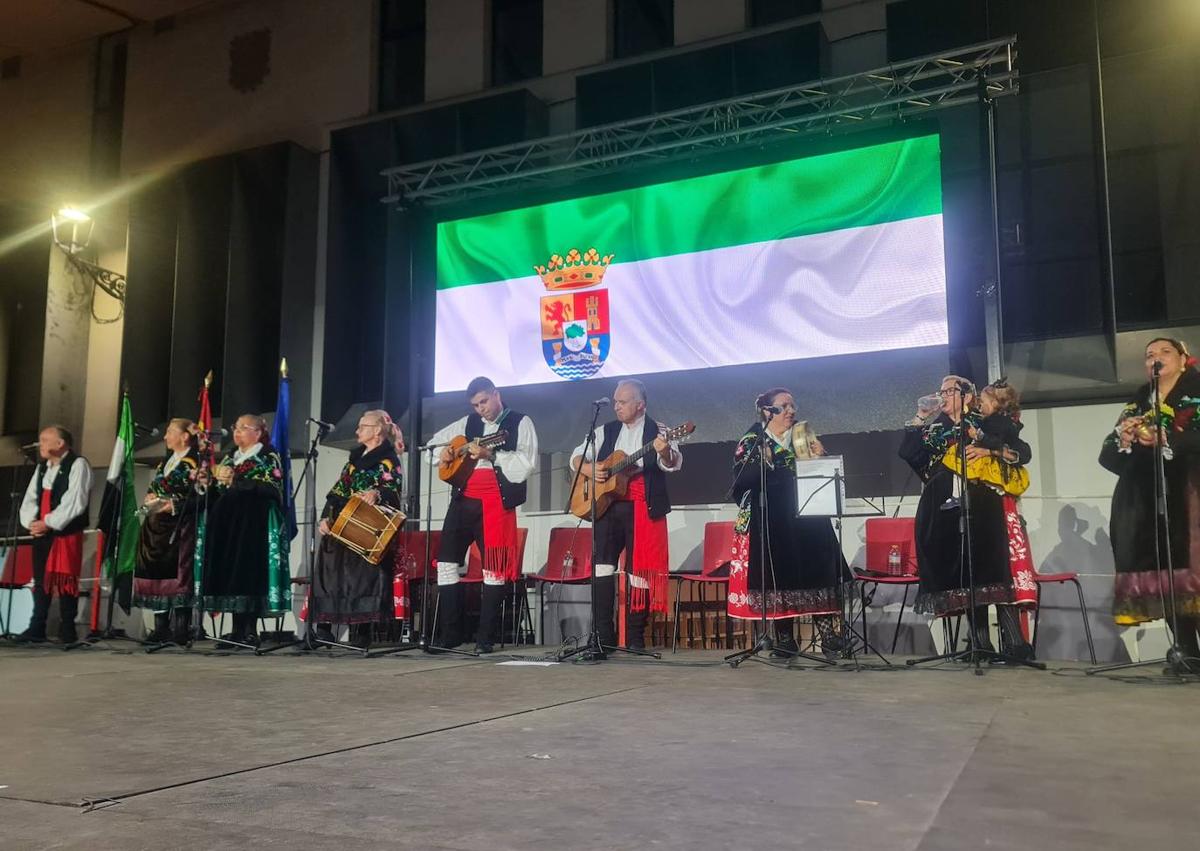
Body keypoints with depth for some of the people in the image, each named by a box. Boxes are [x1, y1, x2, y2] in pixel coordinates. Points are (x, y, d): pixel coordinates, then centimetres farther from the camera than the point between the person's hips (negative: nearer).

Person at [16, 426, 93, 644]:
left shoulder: (78, 465, -7)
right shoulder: (41, 467, 18)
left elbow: (74, 501, -16)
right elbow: (30, 497, 15)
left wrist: (48, 523, -15)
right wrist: (30, 522, -4)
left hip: (67, 533, -7)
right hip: (41, 533, 7)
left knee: (65, 580, -6)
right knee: (41, 580, 9)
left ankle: (67, 630, 1)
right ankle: (36, 629, 14)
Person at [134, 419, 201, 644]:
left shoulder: (194, 462, -7)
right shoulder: (165, 462, 20)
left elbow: (197, 497, -14)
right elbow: (152, 489, 24)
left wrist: (173, 505, -20)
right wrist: (150, 499, 3)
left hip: (180, 526, -8)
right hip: (157, 526, 8)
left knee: (178, 573, -8)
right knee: (157, 574, 7)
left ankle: (179, 629, -3)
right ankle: (161, 628, 14)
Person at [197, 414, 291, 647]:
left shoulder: (268, 456, 0)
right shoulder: (230, 456, 22)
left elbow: (269, 488, -14)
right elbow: (219, 490, 24)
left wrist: (235, 480, -17)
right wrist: (209, 480, 4)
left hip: (253, 525, -7)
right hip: (227, 523, 7)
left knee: (248, 571, -12)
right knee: (230, 572, 2)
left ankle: (249, 630, -10)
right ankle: (238, 629, 6)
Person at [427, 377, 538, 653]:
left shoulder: (520, 423, 3)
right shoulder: (467, 423, 17)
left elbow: (527, 463, -11)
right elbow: (433, 442, 27)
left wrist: (491, 455, -19)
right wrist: (443, 452, 5)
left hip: (497, 502, -5)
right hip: (464, 499, 5)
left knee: (494, 567, -5)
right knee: (447, 560, 3)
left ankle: (485, 637, 3)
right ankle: (449, 634, 11)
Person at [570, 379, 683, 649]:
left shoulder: (658, 431, 1)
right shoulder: (605, 432, 15)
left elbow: (673, 465, -14)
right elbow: (576, 456, 17)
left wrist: (664, 452, -37)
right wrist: (588, 470, -4)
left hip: (643, 509, -4)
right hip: (606, 505, 4)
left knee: (641, 569, -2)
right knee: (602, 566, -3)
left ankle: (636, 637, 8)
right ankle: (604, 636, 1)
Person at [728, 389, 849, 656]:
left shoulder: (803, 436, 14)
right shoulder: (753, 441, 1)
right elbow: (742, 478, -12)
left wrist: (819, 458, -3)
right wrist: (764, 460, -23)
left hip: (805, 517, 4)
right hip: (770, 522, -4)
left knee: (816, 570, -4)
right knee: (778, 574, -3)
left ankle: (828, 633, -2)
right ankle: (784, 638, 5)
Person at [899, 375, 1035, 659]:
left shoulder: (987, 425, 10)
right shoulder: (933, 429, 19)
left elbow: (1024, 451, 7)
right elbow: (906, 452, 7)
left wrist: (989, 451, -8)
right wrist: (920, 417, 6)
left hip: (982, 509, -3)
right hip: (944, 510, 3)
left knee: (992, 569, -13)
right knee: (963, 575, 1)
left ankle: (1015, 644, -11)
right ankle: (981, 644, 5)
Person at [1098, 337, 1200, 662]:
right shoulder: (1137, 404, 21)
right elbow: (1107, 455, 14)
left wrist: (1166, 440, -18)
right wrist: (1122, 438, -5)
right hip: (1145, 502, 4)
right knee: (1164, 574, -3)